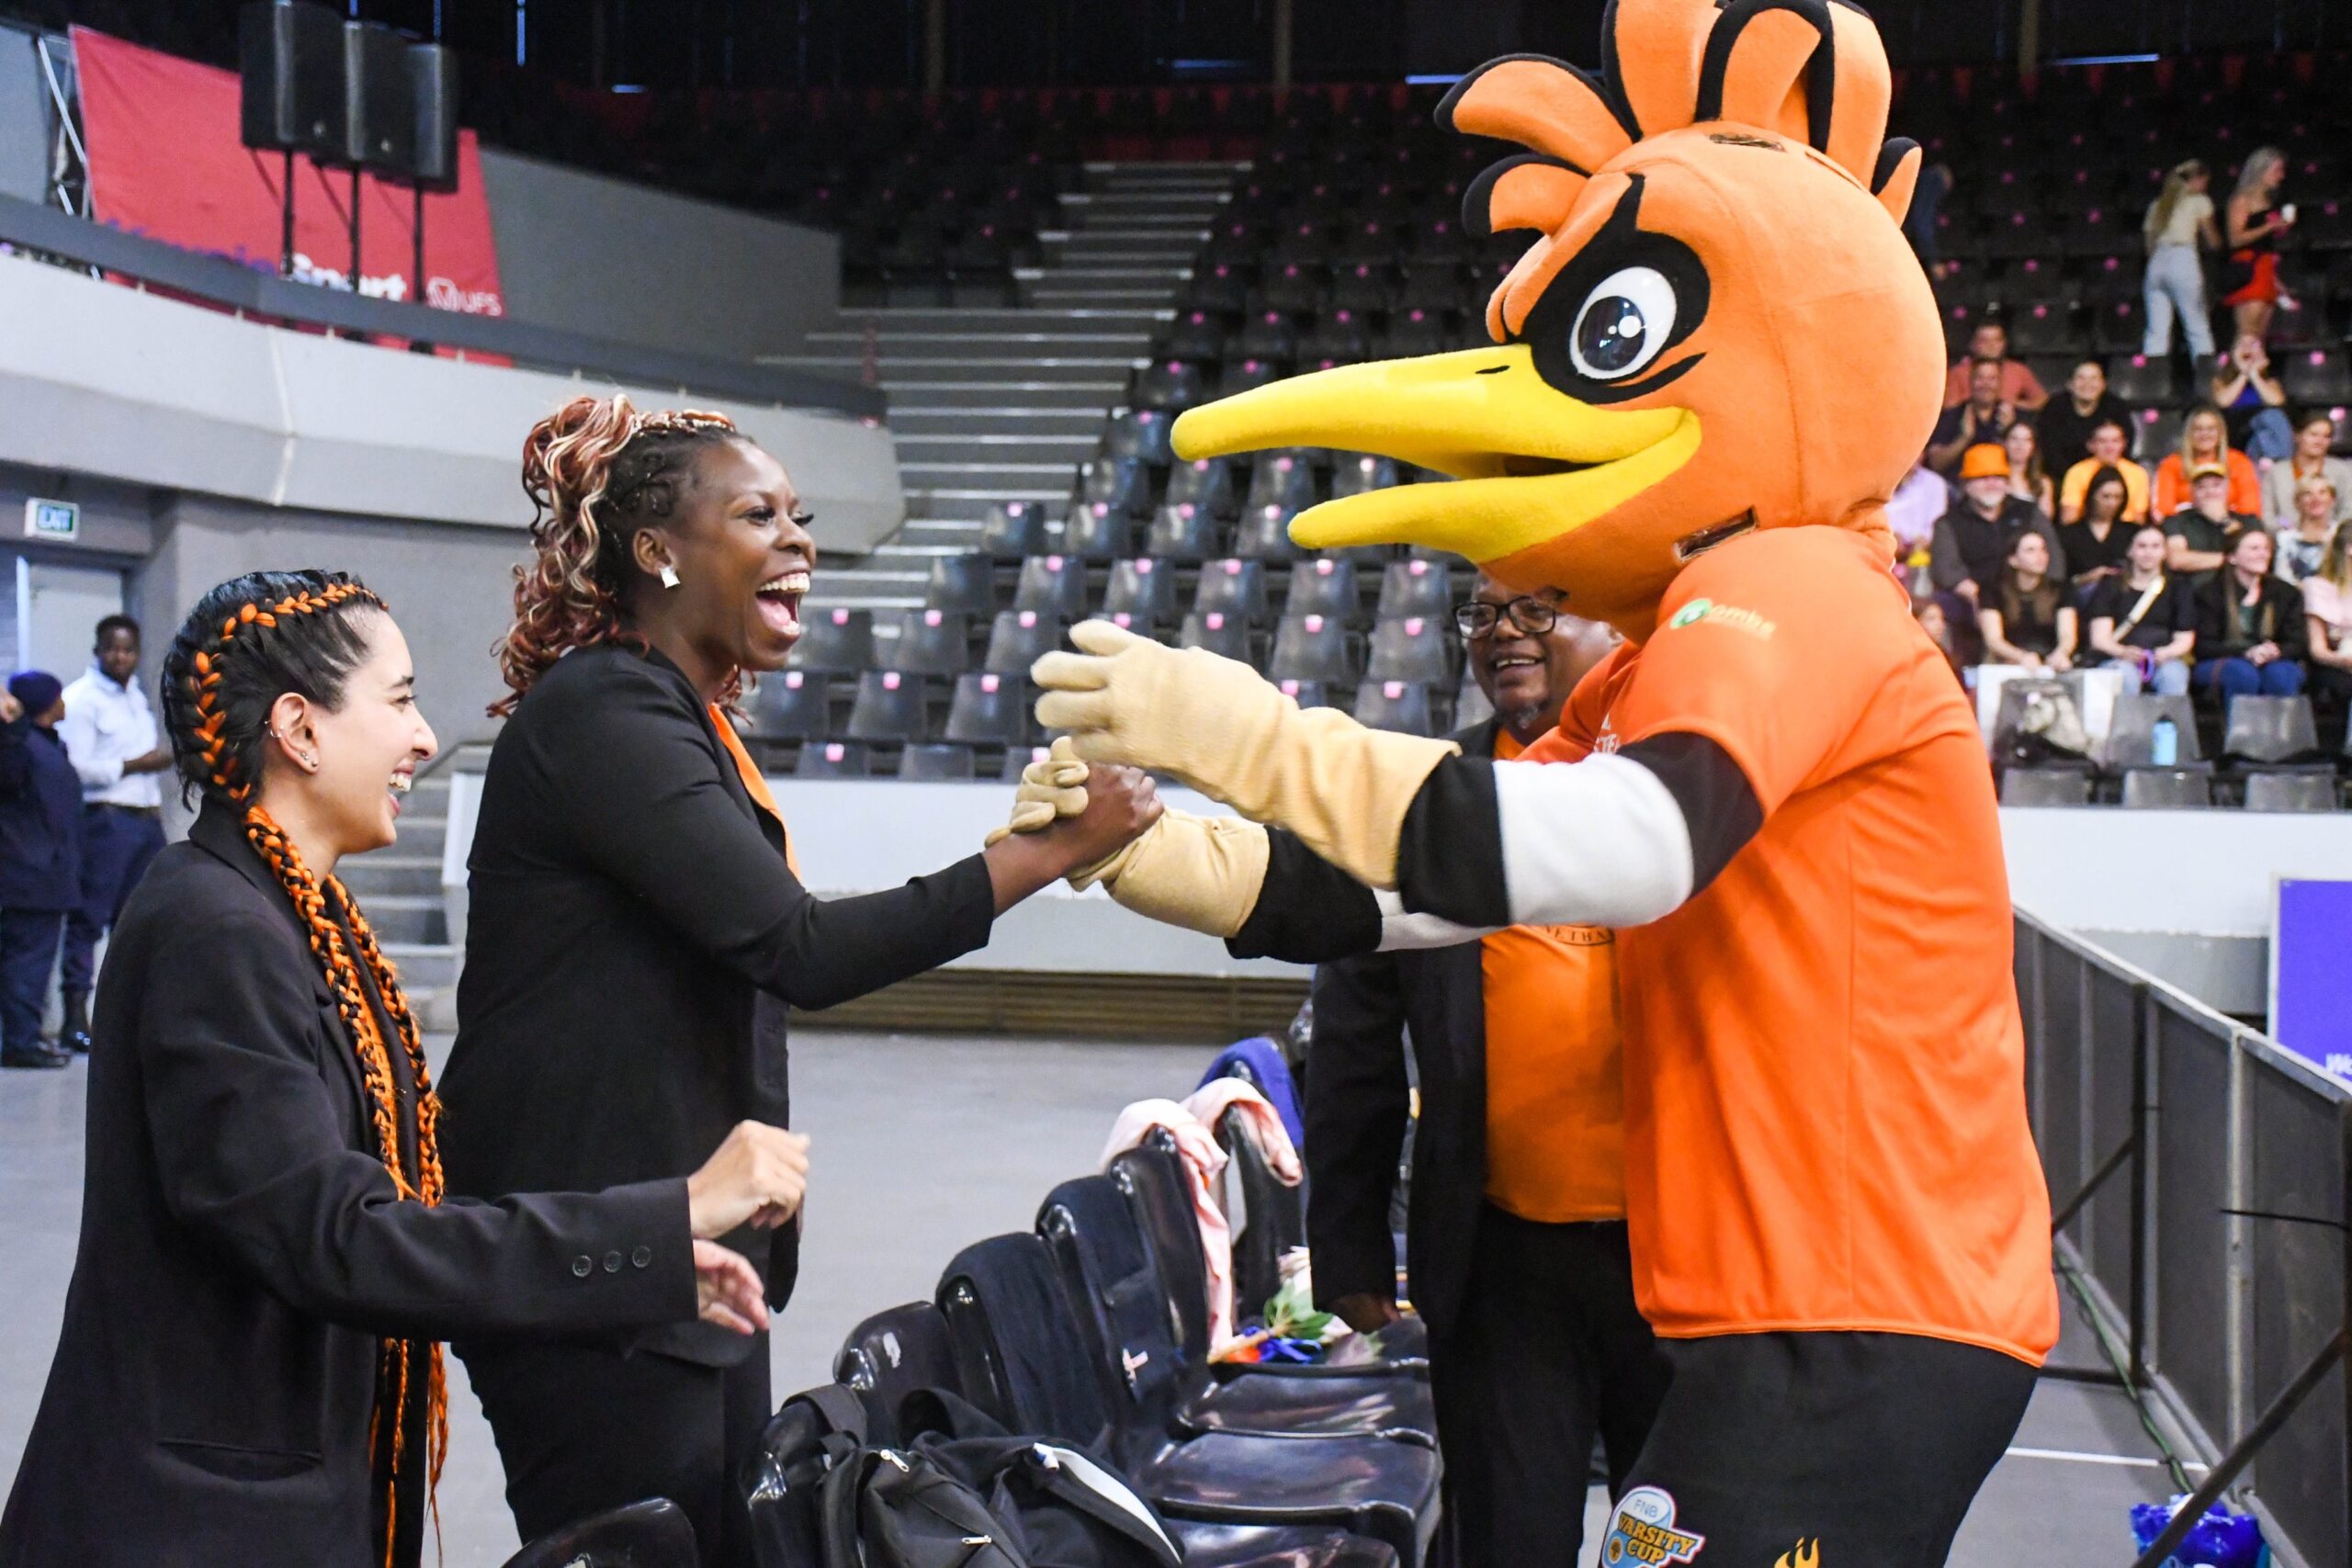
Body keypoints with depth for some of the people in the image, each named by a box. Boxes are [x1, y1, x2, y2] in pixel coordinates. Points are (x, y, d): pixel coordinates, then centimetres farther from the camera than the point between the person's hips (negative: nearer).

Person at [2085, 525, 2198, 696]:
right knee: (2126, 676, -36)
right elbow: (2099, 639, 3)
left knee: (2173, 675, -34)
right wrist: (2123, 652, -19)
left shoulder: (2177, 589, 19)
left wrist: (2165, 653, -13)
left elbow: (2185, 639, 11)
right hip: (2119, 660, -1)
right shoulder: (2112, 587, 14)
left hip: (2164, 660, 1)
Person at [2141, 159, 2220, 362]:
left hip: (2156, 263, 5)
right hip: (2183, 261, -5)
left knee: (2157, 330, 0)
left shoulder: (2158, 204, 22)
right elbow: (2213, 242, 9)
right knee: (2198, 325, -3)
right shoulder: (2199, 201, 7)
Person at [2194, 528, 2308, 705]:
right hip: (2221, 662, -2)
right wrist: (2246, 653, -22)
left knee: (2280, 674, -32)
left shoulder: (2287, 593, 13)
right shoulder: (2210, 593, 2)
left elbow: (2299, 643, 6)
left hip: (2273, 662, 3)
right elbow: (2204, 646, -6)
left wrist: (2276, 651, -19)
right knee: (2243, 673, -35)